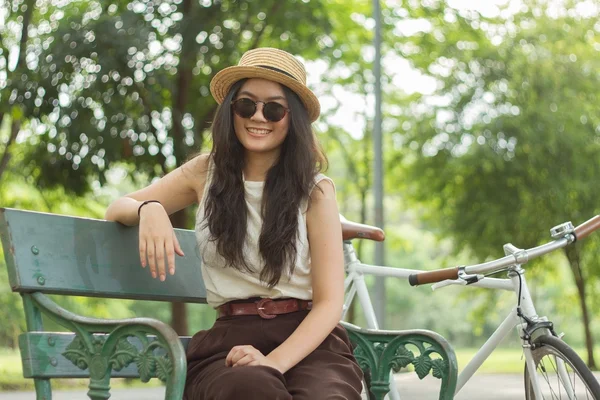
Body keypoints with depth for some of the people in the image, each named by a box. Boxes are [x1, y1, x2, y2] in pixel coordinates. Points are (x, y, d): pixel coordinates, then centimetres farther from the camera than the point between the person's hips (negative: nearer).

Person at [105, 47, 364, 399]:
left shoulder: (315, 189, 3)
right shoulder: (206, 172, 11)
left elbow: (329, 302, -2)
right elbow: (117, 209, 21)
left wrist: (274, 362, -20)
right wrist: (148, 209, -5)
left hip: (309, 340, -1)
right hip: (231, 339, 1)